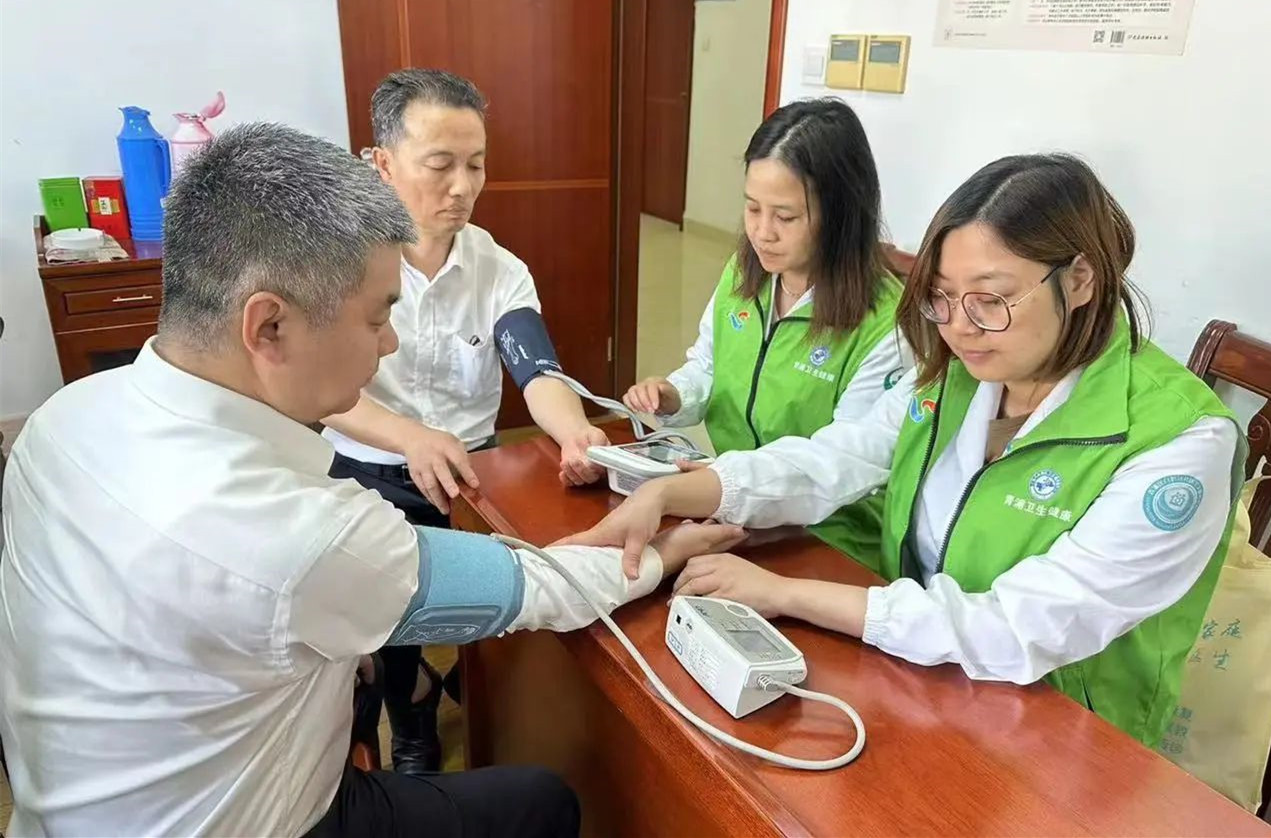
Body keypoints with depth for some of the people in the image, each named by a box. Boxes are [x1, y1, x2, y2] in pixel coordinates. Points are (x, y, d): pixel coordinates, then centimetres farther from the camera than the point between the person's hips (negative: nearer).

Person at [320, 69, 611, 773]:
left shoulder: (501, 270, -1)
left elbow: (537, 374, -15)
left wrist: (573, 433, -40)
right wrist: (413, 440, -37)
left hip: (473, 468, 3)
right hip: (367, 472, -2)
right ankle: (411, 702, 9)